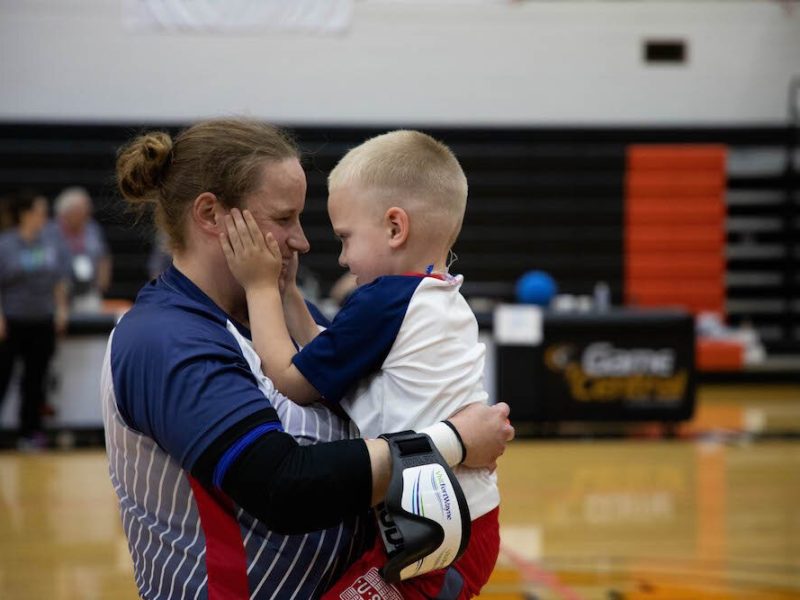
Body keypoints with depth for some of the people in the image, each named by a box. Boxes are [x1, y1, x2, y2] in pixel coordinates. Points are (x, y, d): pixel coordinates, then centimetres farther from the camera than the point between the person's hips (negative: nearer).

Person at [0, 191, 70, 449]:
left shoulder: (51, 244, 5)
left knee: (35, 379, 9)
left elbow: (60, 280, 13)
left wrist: (61, 308, 6)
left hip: (42, 323, 5)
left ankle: (30, 431, 17)